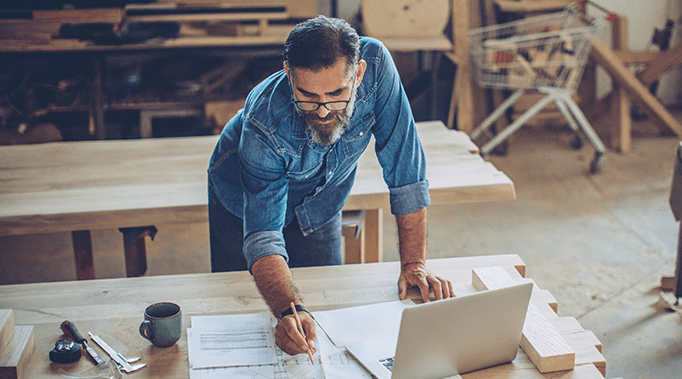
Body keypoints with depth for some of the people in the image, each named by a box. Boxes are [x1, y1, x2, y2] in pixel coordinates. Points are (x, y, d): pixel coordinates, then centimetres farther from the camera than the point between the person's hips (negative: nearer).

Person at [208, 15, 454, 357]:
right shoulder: (263, 125, -41)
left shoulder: (376, 66, -35)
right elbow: (262, 236, -41)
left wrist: (414, 263, -31)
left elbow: (405, 169, -28)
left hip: (319, 206, 2)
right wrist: (288, 310, -58)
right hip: (243, 204, -2)